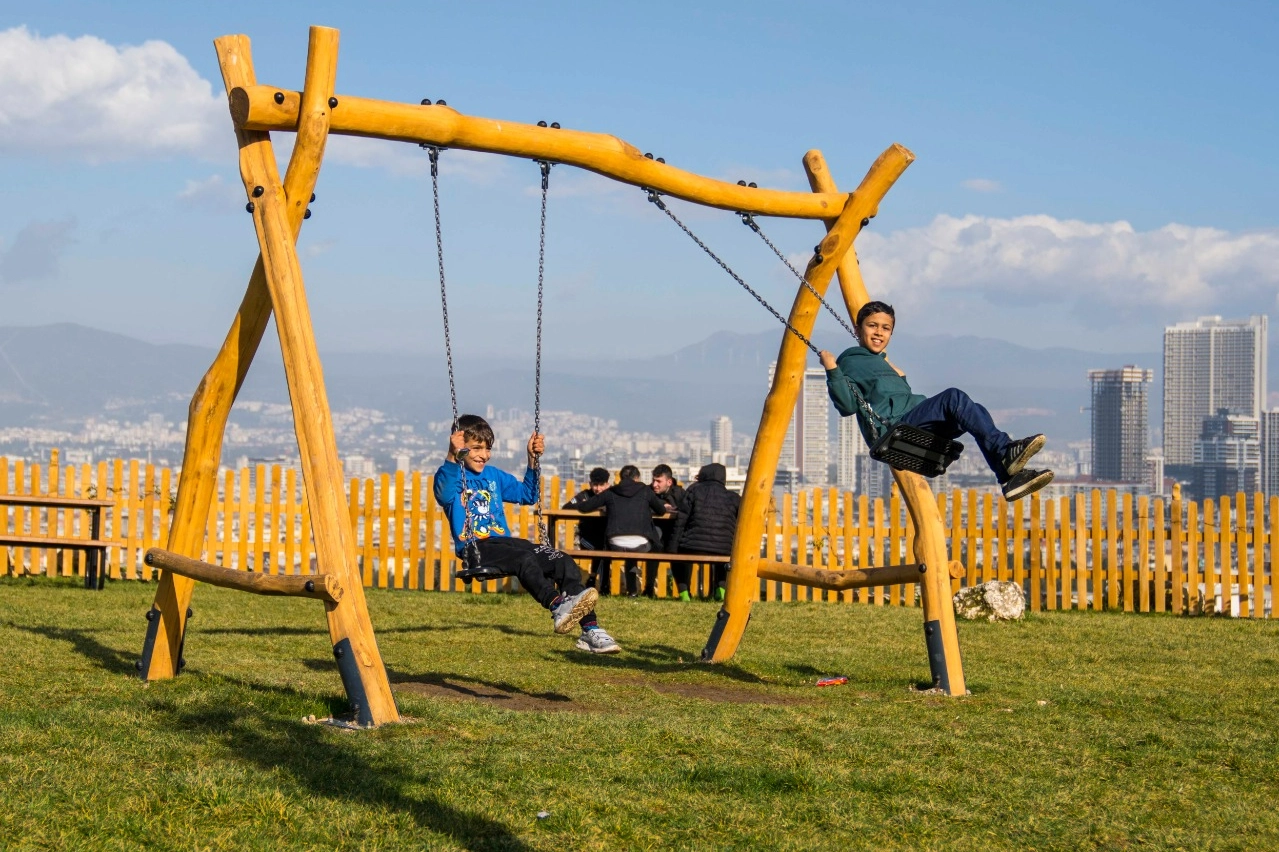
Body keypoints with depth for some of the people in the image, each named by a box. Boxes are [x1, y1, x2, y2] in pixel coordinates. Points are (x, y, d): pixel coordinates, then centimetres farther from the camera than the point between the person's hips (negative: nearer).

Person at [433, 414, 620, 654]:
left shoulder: (494, 476, 22)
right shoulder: (451, 475, 2)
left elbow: (528, 495, 33)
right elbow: (444, 496, -23)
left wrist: (533, 460, 22)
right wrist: (452, 457, -35)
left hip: (504, 541, 7)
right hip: (474, 548, -7)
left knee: (564, 562, -15)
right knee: (525, 559, -37)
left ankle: (590, 631, -23)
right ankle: (558, 606, -58)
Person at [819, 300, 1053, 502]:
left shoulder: (883, 362, 35)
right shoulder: (850, 361, 9)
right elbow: (847, 406, -9)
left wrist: (898, 376, 31)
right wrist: (832, 371, -18)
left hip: (915, 432, 8)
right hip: (889, 428, -8)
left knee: (974, 411, -13)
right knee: (953, 397, -26)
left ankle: (1010, 478, -26)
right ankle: (1005, 452, -39)